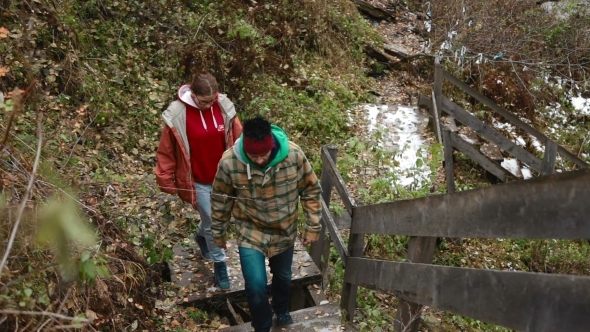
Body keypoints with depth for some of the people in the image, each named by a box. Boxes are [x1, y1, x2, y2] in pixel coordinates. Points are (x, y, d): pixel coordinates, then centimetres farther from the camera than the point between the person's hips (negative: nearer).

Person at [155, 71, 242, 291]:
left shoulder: (224, 107, -11)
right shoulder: (177, 116, -19)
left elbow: (238, 139, 0)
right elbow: (166, 152, -8)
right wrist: (167, 180, -3)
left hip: (223, 176, 4)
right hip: (199, 181, -3)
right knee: (212, 223, 8)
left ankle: (201, 236, 56)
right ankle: (220, 264, 30)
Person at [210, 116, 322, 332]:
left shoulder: (294, 154, -25)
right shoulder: (229, 162, -25)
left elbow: (311, 190, -9)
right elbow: (220, 199, -7)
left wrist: (313, 226, -5)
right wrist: (218, 231, 4)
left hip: (284, 230, 2)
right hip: (250, 232, -2)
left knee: (283, 276, 23)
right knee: (256, 286, -4)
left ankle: (281, 310, 56)